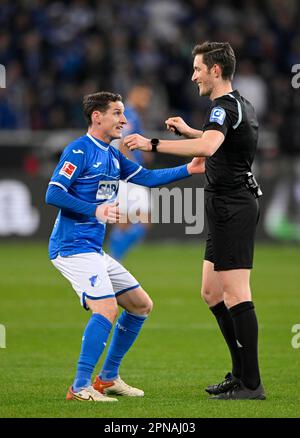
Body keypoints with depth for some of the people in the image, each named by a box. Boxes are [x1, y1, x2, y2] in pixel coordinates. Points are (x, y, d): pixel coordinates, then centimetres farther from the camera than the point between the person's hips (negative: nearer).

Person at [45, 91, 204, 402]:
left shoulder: (112, 155, 16)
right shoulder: (79, 151, -11)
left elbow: (147, 178, 20)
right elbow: (53, 194, -17)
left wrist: (189, 169, 12)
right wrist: (95, 210, -24)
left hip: (94, 249, 10)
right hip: (73, 246, -10)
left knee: (141, 305, 14)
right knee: (106, 308, -24)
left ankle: (108, 378, 21)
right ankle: (80, 388, -20)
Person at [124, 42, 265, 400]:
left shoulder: (224, 106, -15)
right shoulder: (241, 105, 17)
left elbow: (207, 146, -36)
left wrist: (152, 144, -35)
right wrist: (188, 130, 37)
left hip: (232, 207, -10)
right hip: (229, 207, 10)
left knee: (235, 292, -10)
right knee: (211, 292, 14)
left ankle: (251, 384, -9)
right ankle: (241, 371, 17)